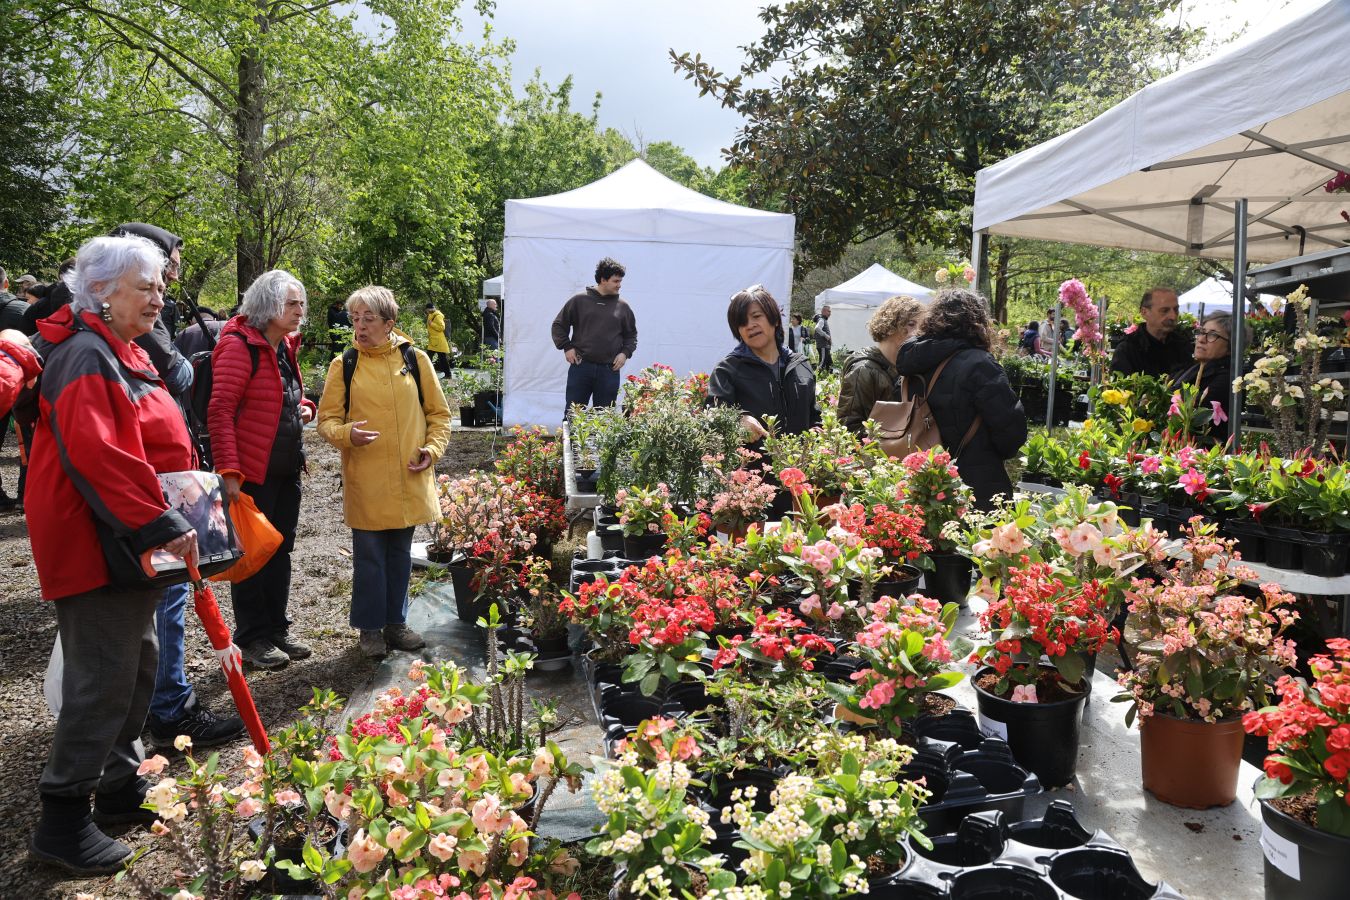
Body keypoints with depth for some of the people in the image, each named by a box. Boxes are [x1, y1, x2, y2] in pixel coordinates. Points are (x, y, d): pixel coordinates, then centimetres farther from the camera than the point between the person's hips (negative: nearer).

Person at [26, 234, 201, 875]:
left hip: (132, 541, 11)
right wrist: (160, 524, -28)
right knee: (103, 677, -5)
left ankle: (120, 785, 31)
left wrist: (165, 523, 18)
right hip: (94, 542, -10)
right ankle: (63, 817, 7)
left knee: (137, 665, 17)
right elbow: (95, 454, -29)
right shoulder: (85, 356, -17)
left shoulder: (127, 354, 16)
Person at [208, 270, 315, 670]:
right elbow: (220, 411, -20)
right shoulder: (240, 344, -15)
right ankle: (252, 637, 17)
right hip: (253, 471, -8)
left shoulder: (286, 346, 11)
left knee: (280, 549, 16)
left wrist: (304, 406, 4)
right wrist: (229, 470, -25)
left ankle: (276, 628, 29)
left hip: (287, 469, 8)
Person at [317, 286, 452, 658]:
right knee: (369, 555, 5)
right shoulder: (343, 365, 0)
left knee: (400, 553, 13)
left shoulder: (414, 359, 4)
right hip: (365, 480, -2)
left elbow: (439, 413, 10)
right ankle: (370, 628, 20)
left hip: (409, 478, 2)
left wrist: (432, 448, -4)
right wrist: (346, 434, -20)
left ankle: (396, 623, 27)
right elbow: (327, 418, 1)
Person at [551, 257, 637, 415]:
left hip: (610, 370, 2)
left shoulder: (623, 306, 8)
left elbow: (631, 334, 19)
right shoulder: (580, 300, 2)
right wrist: (567, 347, 0)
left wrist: (625, 353, 4)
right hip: (580, 366, -2)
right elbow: (559, 325, 9)